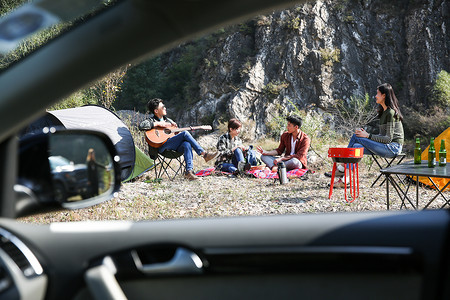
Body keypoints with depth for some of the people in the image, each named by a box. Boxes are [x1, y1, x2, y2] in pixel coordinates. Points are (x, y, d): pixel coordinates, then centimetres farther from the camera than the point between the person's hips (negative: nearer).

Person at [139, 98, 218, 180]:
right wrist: (158, 124, -14)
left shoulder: (168, 120, 26)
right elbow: (141, 126, -16)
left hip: (174, 147, 6)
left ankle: (189, 171, -37)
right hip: (162, 147, -6)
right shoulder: (151, 120, 6)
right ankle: (205, 154, -20)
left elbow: (177, 132, 32)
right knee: (185, 133, -22)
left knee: (187, 144, -28)